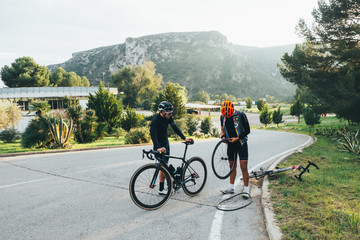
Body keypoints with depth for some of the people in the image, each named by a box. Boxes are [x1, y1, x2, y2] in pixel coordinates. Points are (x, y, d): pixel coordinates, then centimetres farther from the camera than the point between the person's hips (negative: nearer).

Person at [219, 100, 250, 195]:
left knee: (243, 167, -7)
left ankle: (246, 189, 2)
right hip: (230, 144, 4)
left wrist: (237, 138, -17)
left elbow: (247, 130, -9)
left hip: (241, 143, -4)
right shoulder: (222, 117, 0)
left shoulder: (241, 115, -15)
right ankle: (231, 188, 21)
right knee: (232, 166, 12)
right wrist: (223, 136, -7)